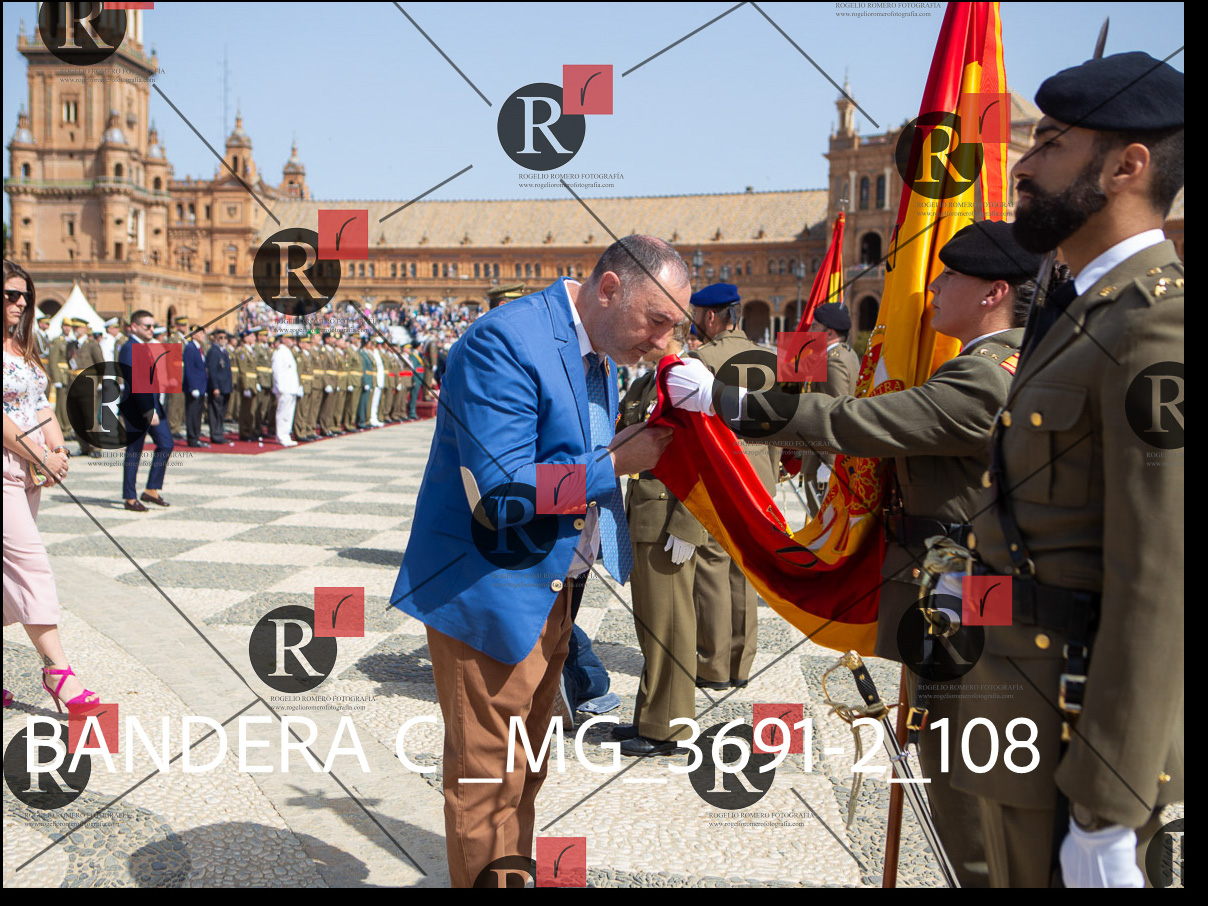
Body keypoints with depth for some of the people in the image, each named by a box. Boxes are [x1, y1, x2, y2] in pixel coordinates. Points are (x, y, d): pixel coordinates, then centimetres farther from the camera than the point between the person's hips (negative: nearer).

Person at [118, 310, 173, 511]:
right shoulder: (129, 349, -16)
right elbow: (135, 384, -22)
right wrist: (148, 411, -23)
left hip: (153, 405, 9)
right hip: (136, 409, -9)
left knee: (166, 444, 7)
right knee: (133, 454, 0)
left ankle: (152, 490, 16)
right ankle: (130, 498, 10)